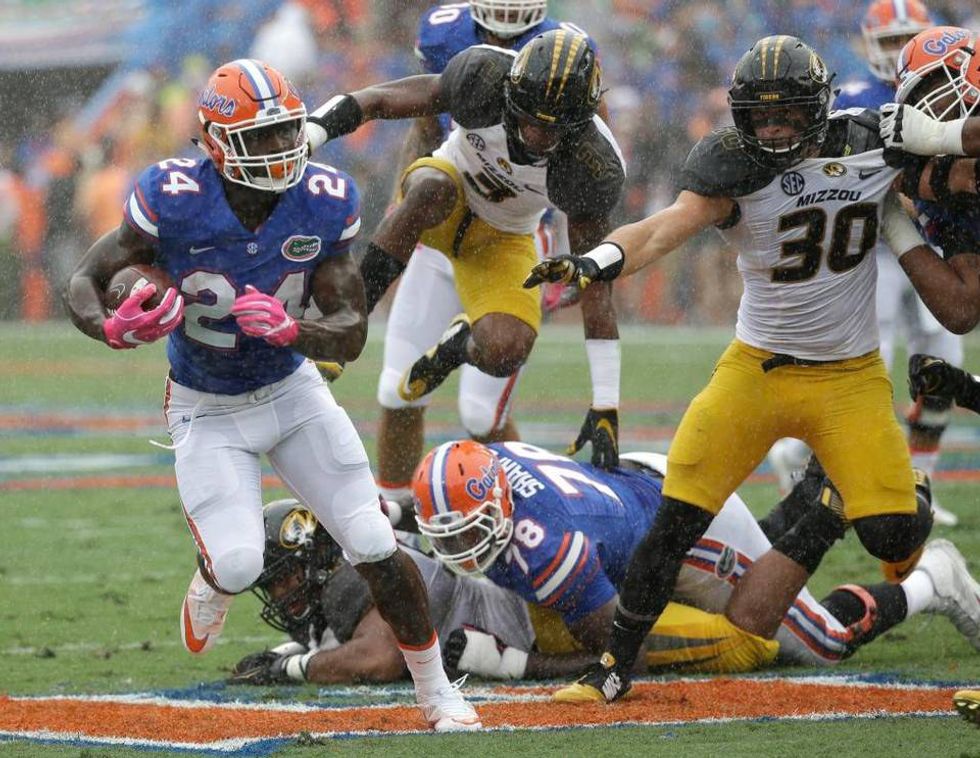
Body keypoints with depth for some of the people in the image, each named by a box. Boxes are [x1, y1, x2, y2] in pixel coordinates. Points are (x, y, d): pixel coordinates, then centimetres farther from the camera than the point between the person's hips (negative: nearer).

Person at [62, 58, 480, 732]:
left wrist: (291, 329, -35)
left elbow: (352, 335, -13)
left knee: (376, 549, -4)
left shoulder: (324, 203, -16)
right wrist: (114, 328, -38)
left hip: (293, 391, 2)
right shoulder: (174, 201, -24)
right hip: (208, 411, -2)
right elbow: (86, 282, -14)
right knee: (239, 565, -18)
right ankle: (212, 580, 22)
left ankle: (437, 693, 15)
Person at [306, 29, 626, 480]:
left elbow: (595, 285, -23)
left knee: (503, 355, -26)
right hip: (448, 202, 0)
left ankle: (459, 344, 12)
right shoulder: (486, 77, -31)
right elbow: (382, 100, -19)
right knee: (432, 188, -39)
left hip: (500, 239, 1)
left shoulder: (592, 168, -30)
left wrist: (605, 407, -21)